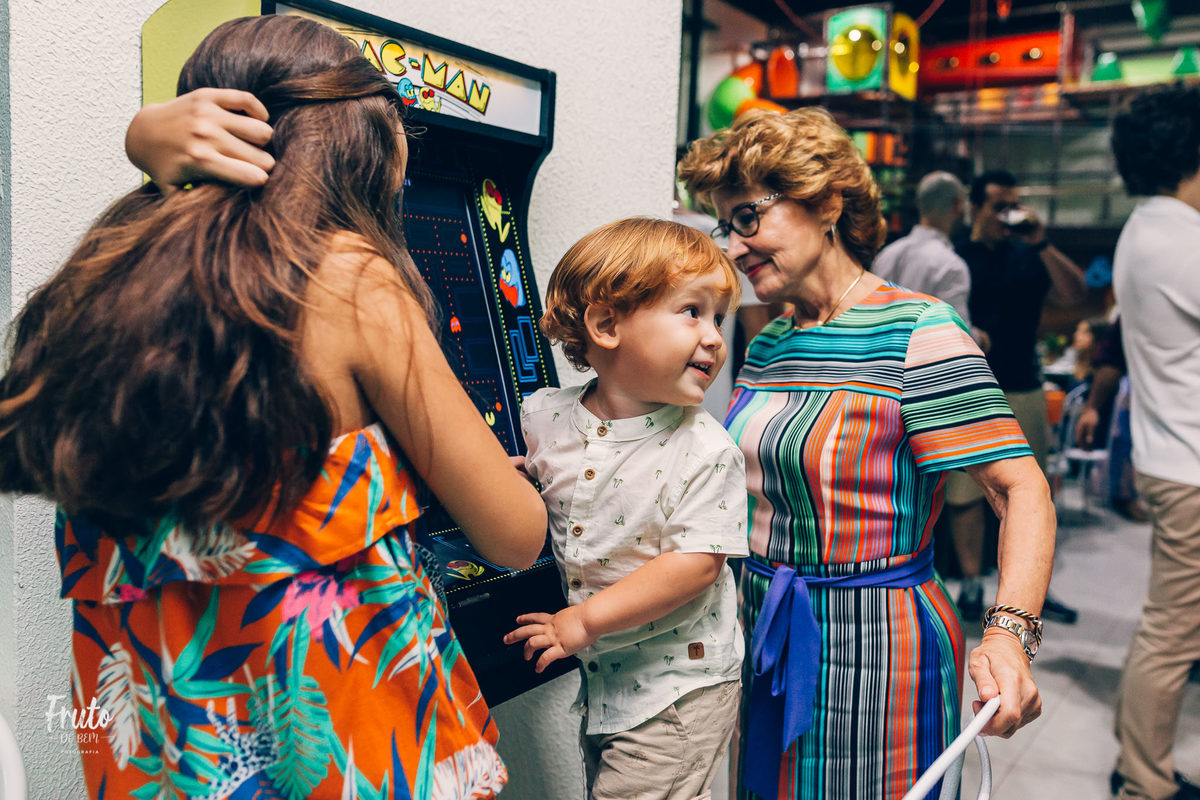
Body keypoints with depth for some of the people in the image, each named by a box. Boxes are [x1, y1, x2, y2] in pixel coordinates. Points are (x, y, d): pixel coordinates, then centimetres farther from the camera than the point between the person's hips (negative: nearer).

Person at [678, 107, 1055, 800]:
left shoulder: (917, 333, -15)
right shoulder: (767, 346, 7)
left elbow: (1022, 488, -21)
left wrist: (1009, 634, -34)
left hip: (869, 648, -7)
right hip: (765, 638, 7)